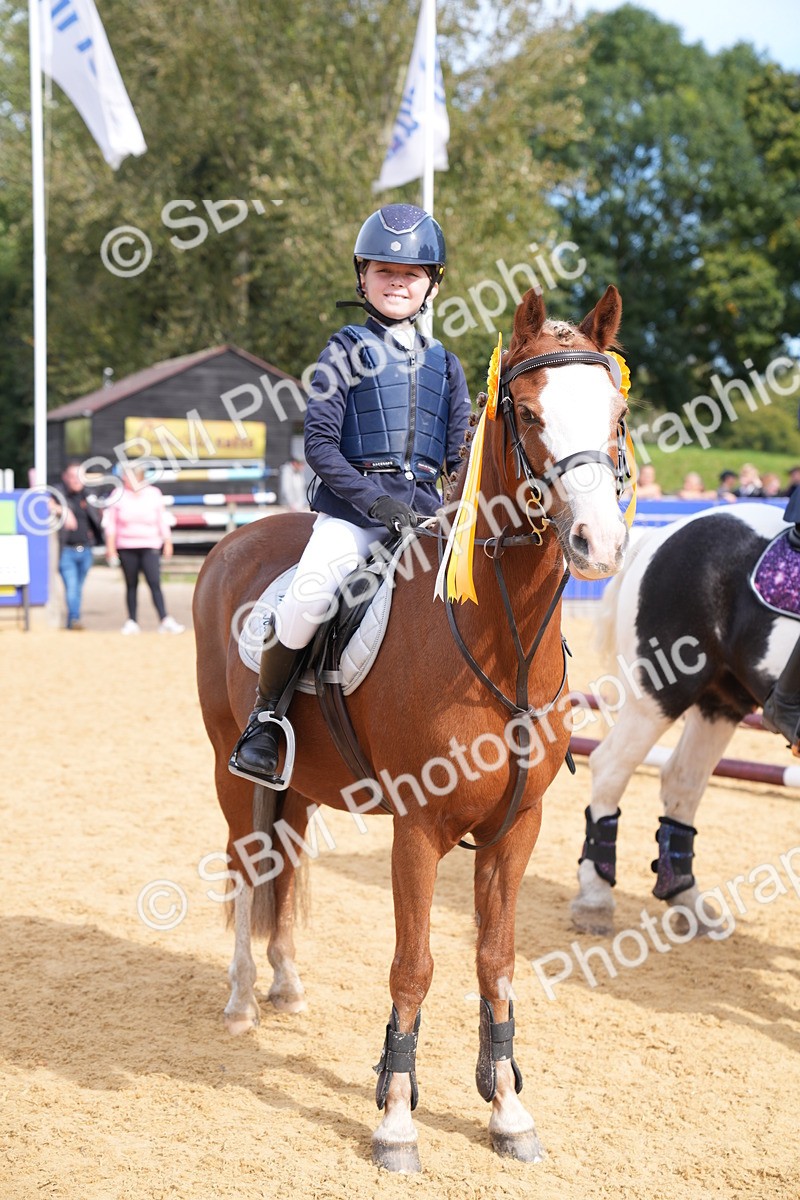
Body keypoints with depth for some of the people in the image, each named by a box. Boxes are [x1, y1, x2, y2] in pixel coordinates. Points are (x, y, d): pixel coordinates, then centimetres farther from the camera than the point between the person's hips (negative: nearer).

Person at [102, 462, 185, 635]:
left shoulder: (154, 494, 2)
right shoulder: (119, 495, 2)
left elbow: (162, 521, 8)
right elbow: (110, 523, 4)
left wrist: (167, 543, 8)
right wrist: (110, 546, 0)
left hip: (150, 547, -1)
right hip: (126, 547, 1)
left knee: (155, 583, -10)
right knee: (131, 585, 5)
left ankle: (165, 621, -13)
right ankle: (131, 621, 11)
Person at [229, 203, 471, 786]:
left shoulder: (444, 363, 17)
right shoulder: (347, 350, 5)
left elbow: (461, 454, 16)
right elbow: (320, 441, -3)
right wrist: (374, 499, -14)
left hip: (425, 507, 4)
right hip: (352, 503, -4)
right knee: (308, 597, -26)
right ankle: (264, 716, -3)